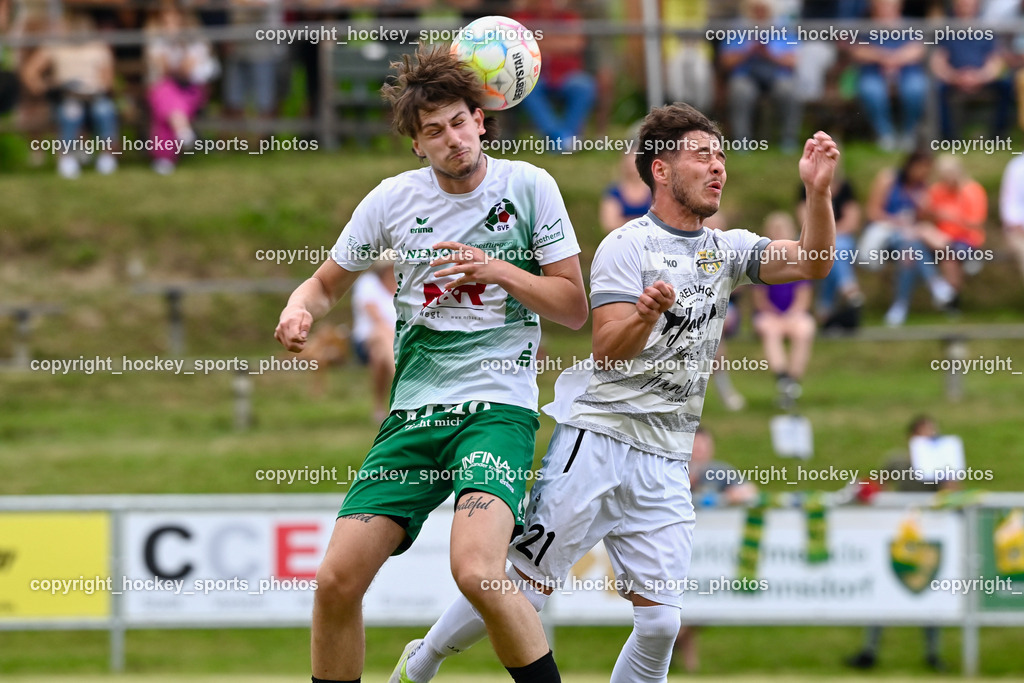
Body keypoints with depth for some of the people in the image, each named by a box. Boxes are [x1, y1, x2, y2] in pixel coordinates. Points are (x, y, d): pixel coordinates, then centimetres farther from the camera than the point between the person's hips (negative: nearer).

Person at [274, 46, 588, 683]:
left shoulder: (528, 186, -1)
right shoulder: (393, 199, 5)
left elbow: (574, 307, 1)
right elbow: (328, 281, 18)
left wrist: (496, 270, -13)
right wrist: (299, 309, -5)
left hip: (499, 407, -4)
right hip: (414, 413, 4)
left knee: (477, 571, -28)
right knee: (337, 581, -6)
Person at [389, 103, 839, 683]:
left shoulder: (726, 249, 12)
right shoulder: (628, 246, -5)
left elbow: (812, 264, -1)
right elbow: (608, 349, -14)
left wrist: (818, 191, -16)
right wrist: (646, 314, -35)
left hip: (666, 463, 5)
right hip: (598, 439, -5)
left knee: (660, 624, -6)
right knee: (525, 590, -4)